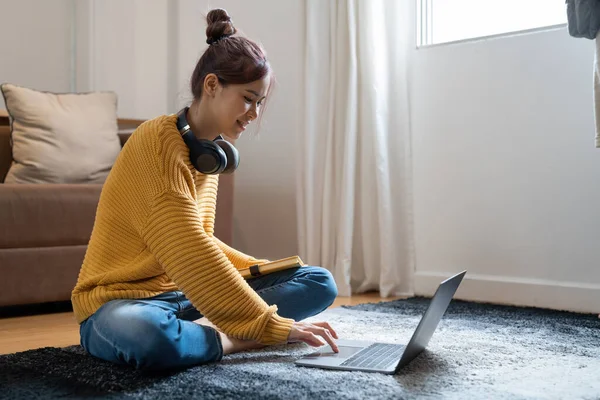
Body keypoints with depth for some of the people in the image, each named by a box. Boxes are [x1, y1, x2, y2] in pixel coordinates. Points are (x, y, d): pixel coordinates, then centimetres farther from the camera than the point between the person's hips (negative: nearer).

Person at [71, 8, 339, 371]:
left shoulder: (209, 150, 7)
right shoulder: (158, 142, -19)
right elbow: (191, 257, -25)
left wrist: (265, 270, 4)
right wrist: (272, 326, -24)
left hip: (188, 296, 9)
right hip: (122, 300, -8)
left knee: (320, 282, -1)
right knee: (143, 333, -45)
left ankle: (208, 330, -19)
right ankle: (232, 340, -20)